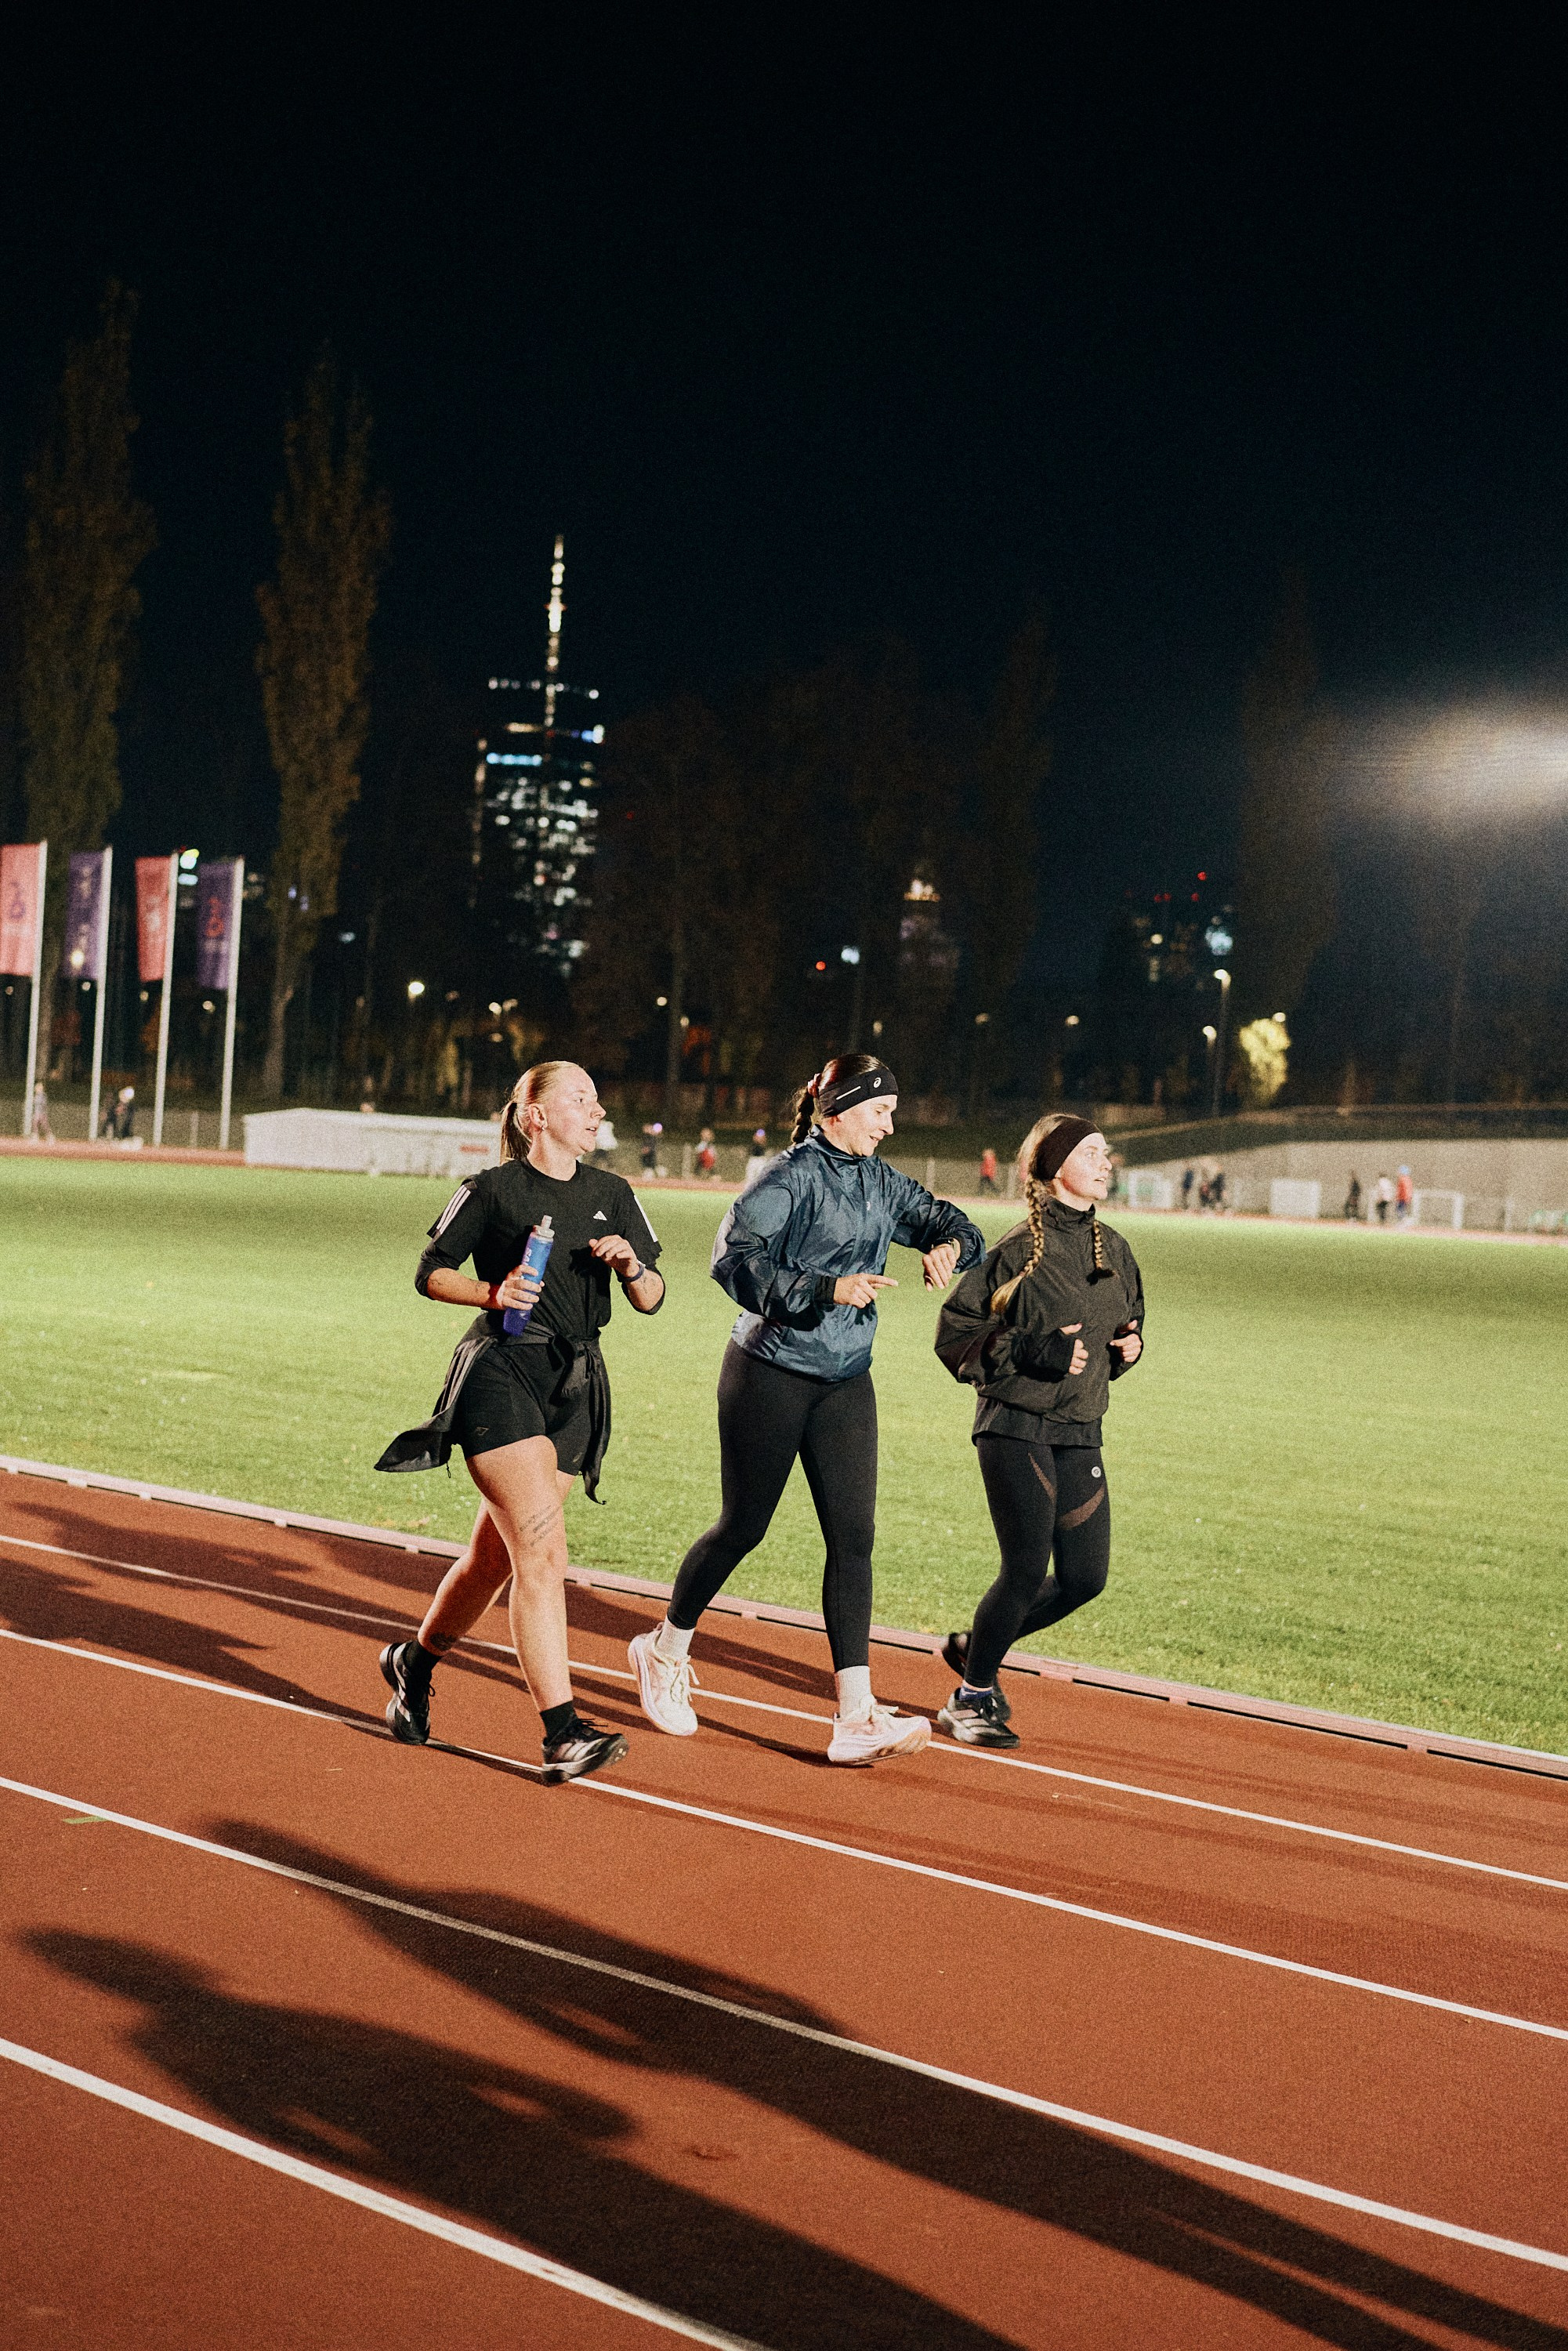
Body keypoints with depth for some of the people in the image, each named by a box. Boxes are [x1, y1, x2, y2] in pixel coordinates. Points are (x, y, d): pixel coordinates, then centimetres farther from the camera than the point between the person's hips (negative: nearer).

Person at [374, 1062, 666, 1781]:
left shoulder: (612, 1195, 12)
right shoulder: (491, 1190, -2)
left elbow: (651, 1300, 13)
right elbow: (431, 1273, 3)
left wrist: (631, 1265, -9)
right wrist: (493, 1292, -14)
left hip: (575, 1385, 6)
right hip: (502, 1376, -6)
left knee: (498, 1554, 12)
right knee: (542, 1548, -17)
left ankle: (415, 1660, 37)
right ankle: (562, 1731, -18)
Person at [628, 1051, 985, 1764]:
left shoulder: (881, 1183, 8)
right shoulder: (792, 1175, -14)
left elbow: (947, 1220, 18)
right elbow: (734, 1257, -24)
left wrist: (949, 1244, -6)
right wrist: (829, 1289, -31)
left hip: (845, 1383, 6)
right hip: (770, 1376, -6)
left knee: (853, 1536, -4)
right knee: (743, 1527, 6)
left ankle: (856, 1717, -8)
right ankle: (666, 1650, 32)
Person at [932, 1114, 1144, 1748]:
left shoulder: (1113, 1249, 10)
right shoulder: (1021, 1249, -9)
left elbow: (1125, 1324, 25)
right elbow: (954, 1335, -8)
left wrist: (1129, 1347, 1)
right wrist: (1033, 1350, -20)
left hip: (1081, 1434, 7)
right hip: (1016, 1427, -7)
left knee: (1085, 1577, 3)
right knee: (1027, 1569, -10)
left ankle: (975, 1647, 26)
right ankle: (971, 1697, 11)